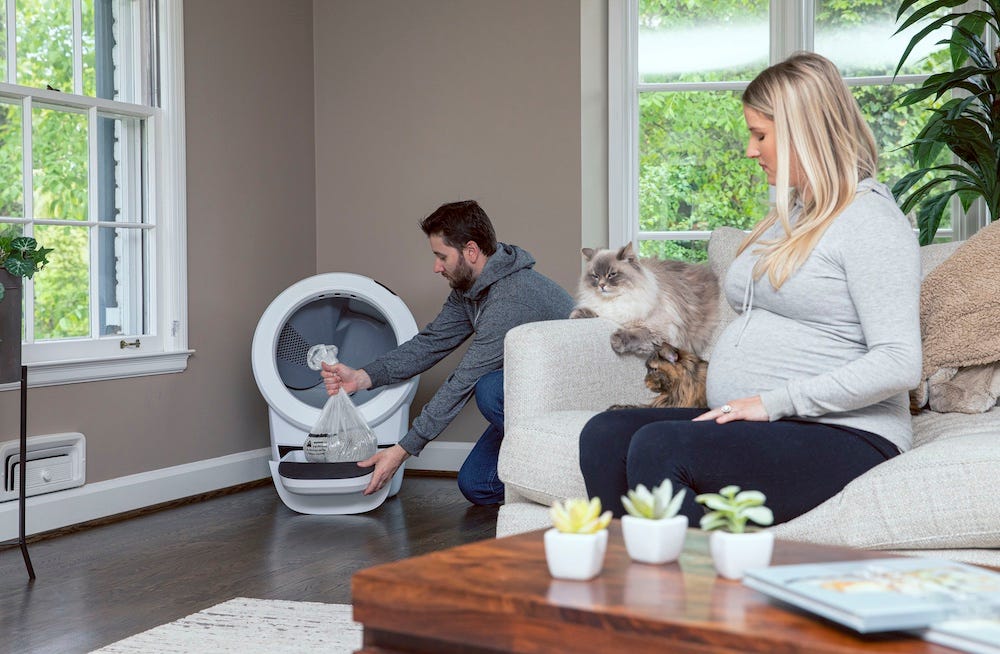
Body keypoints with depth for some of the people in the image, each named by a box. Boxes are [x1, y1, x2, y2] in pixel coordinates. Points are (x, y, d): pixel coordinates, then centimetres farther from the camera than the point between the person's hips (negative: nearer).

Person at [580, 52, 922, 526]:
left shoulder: (870, 221, -7)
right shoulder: (788, 215, 22)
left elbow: (899, 365, -17)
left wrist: (774, 402, -17)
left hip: (840, 435, -9)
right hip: (755, 423, 9)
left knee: (657, 446, -29)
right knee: (605, 434, -13)